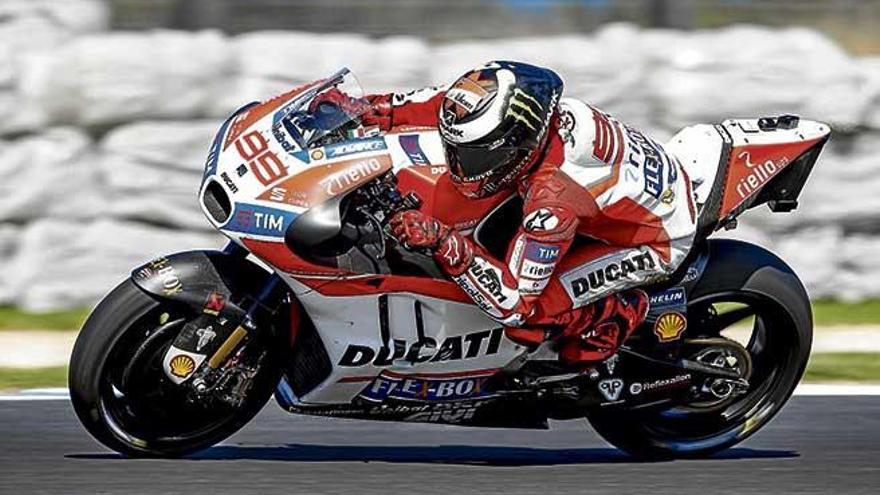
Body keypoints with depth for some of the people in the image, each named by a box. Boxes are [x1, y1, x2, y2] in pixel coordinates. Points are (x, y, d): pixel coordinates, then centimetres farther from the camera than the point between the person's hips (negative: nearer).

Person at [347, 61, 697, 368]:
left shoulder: (553, 200, -39)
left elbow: (515, 305, -33)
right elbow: (455, 101, 2)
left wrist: (444, 245, -42)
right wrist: (388, 110, -6)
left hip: (657, 243, -8)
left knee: (527, 320, -20)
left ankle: (617, 314, 6)